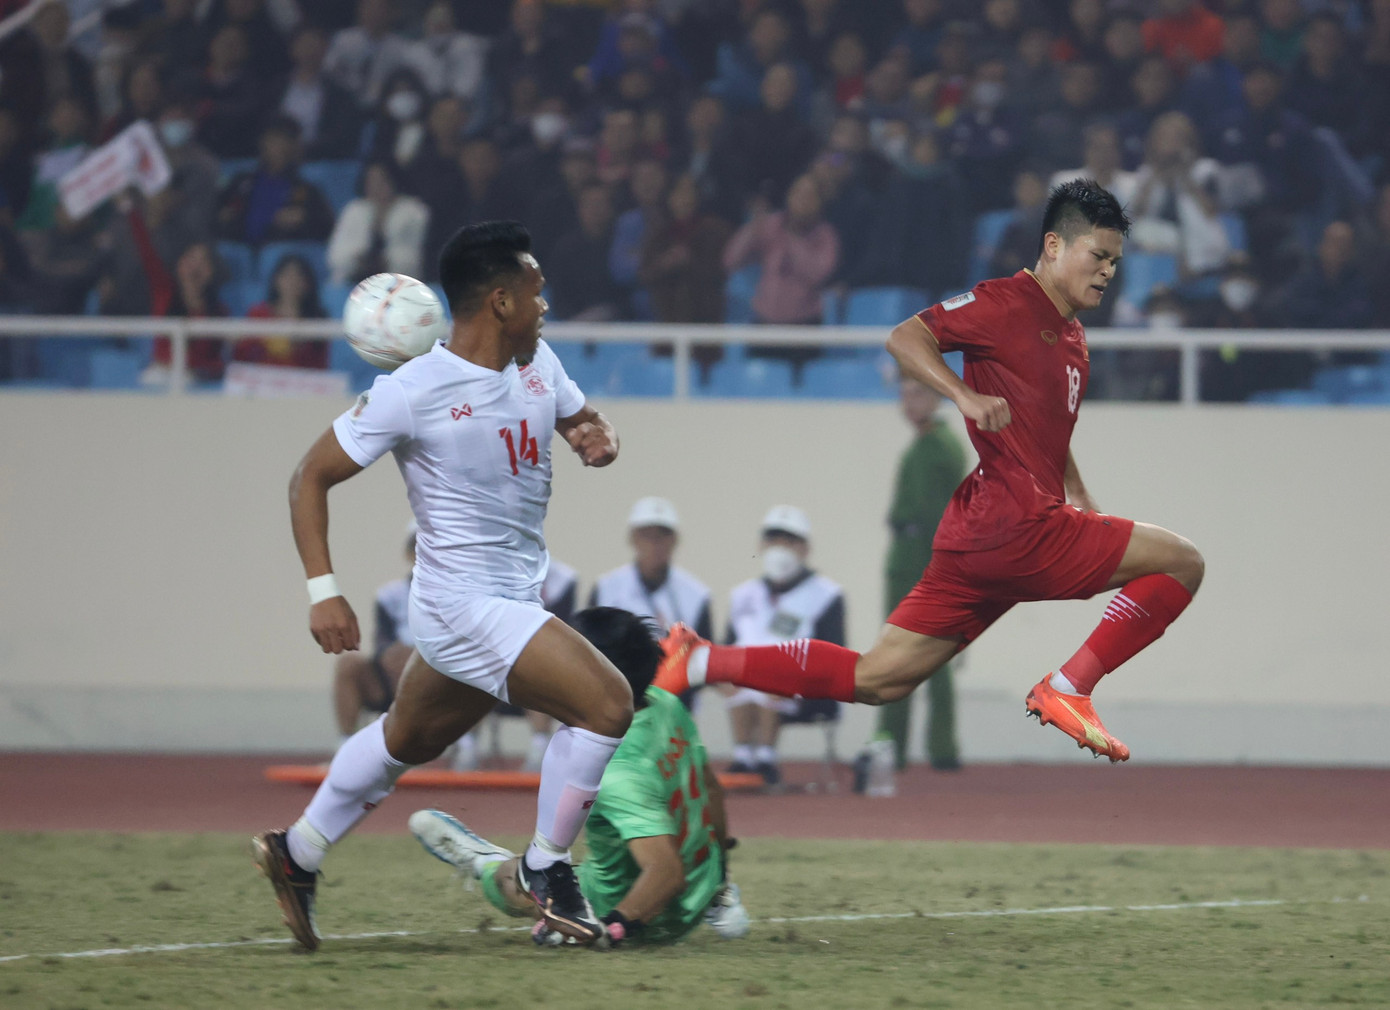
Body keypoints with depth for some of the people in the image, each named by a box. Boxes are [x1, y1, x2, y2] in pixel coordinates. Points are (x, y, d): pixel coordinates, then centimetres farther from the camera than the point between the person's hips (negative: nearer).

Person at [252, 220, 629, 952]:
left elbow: (581, 418, 21)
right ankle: (545, 870, -3)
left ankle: (296, 855, 41)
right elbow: (312, 476, -10)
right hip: (465, 604, -9)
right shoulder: (414, 392, -18)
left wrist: (599, 438, -5)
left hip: (511, 600, 9)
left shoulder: (538, 364, 3)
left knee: (409, 739, 25)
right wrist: (322, 590, -18)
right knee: (606, 702, -18)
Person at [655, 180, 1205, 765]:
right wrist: (966, 396, -29)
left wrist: (1082, 504, 24)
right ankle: (1066, 690, -8)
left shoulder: (1072, 337, 23)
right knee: (1182, 562, -6)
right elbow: (905, 338, -15)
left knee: (877, 680, 7)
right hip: (1014, 525, -9)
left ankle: (701, 662, 7)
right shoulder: (1009, 303, -6)